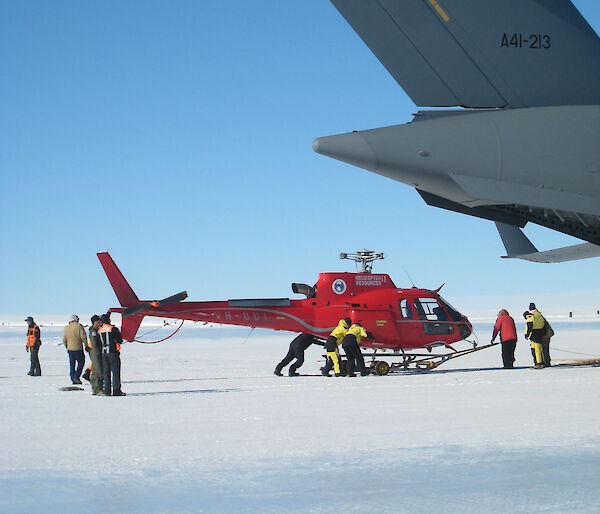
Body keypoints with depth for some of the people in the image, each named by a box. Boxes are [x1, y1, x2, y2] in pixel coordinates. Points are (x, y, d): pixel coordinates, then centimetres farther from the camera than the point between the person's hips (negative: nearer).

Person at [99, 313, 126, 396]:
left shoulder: (99, 330, 7)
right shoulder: (113, 329, -10)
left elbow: (99, 342, 14)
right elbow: (120, 340, -5)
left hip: (104, 353, 5)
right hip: (113, 352, -5)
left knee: (106, 372, 9)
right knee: (115, 371, -2)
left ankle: (107, 391, 7)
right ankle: (116, 390, -6)